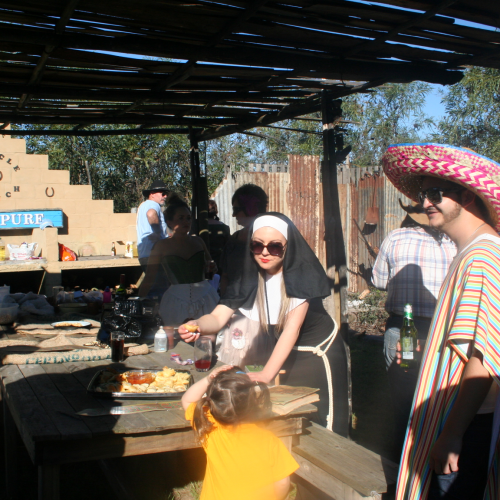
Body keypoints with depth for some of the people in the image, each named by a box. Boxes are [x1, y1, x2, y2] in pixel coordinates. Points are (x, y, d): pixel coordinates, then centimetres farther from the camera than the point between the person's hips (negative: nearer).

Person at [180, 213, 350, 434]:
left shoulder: (301, 274, -25)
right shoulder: (248, 277, -12)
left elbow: (292, 327, -34)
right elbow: (218, 316, -21)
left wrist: (266, 373, -44)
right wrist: (198, 325, -44)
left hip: (320, 353, -4)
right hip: (287, 355, 4)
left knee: (323, 425, 0)